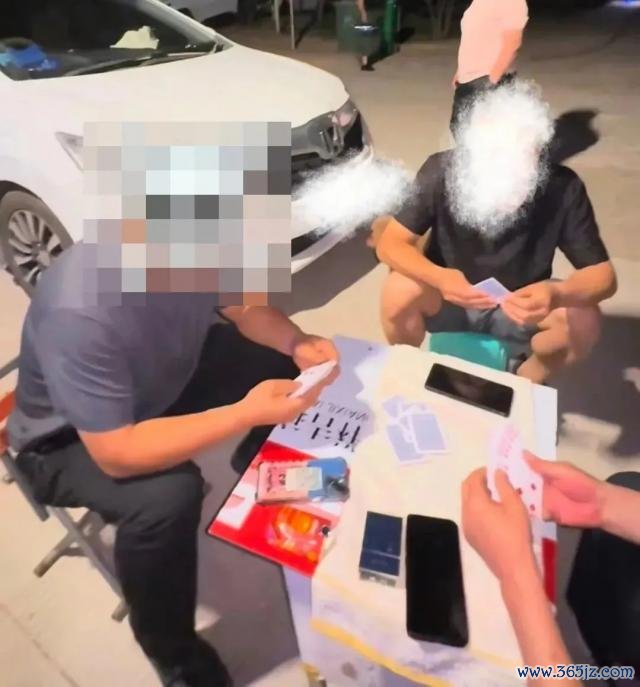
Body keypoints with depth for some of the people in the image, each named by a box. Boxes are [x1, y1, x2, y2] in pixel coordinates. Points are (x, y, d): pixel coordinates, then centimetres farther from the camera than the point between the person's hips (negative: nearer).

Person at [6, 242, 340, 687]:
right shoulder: (81, 314, -40)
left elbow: (244, 309, -4)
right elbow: (118, 455, -36)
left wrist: (298, 343, -22)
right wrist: (246, 413, -38)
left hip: (168, 376, 6)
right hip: (69, 440, -6)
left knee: (285, 360, -2)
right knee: (168, 495, -34)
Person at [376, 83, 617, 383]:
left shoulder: (563, 188, -21)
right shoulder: (442, 170, -22)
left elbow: (602, 274, -19)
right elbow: (390, 244, -23)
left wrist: (556, 294, -42)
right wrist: (439, 278, -43)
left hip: (518, 305, 1)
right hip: (448, 297, -1)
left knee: (583, 320, -25)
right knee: (398, 292, -30)